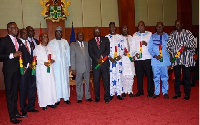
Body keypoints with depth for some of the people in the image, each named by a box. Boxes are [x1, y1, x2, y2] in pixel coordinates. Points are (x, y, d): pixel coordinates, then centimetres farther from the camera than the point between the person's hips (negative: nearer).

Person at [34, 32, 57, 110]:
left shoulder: (50, 48, 16)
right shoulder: (37, 48, 0)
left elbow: (54, 57, 12)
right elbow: (35, 59, -7)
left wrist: (52, 60, -10)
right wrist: (44, 63, -18)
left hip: (50, 69, 5)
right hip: (41, 70, -4)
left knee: (51, 85, 3)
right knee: (42, 86, -3)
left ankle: (51, 102, 11)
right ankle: (43, 104, 4)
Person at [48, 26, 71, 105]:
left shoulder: (65, 42, 11)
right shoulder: (51, 42, 5)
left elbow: (68, 53, 9)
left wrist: (69, 64, 4)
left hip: (64, 64, 2)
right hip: (55, 64, -2)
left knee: (65, 80, 3)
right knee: (57, 81, -2)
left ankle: (66, 98, 9)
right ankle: (57, 99, 4)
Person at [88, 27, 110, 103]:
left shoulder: (105, 39, 11)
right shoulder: (90, 42, 12)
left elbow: (108, 50, 0)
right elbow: (90, 53, 2)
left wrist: (102, 57, -13)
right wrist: (97, 60, -12)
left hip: (105, 63, 0)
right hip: (95, 64, 1)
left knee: (106, 81, 0)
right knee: (96, 81, 4)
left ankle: (106, 98, 10)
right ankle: (97, 98, 16)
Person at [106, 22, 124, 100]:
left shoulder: (120, 37, 11)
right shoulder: (106, 37, 7)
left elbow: (122, 48, 7)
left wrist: (120, 56, -9)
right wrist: (109, 57, -10)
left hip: (118, 59, 1)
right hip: (109, 60, -1)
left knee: (119, 75, 1)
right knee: (110, 76, -1)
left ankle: (119, 93, 7)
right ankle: (111, 94, 6)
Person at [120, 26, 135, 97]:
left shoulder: (131, 37, 16)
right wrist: (122, 52, -18)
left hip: (130, 59, 4)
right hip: (123, 59, -3)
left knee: (131, 76, 3)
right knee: (123, 76, -2)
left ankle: (130, 91, 13)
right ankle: (124, 91, 10)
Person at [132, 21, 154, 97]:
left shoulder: (149, 34, 8)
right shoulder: (135, 35, 16)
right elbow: (133, 46, 11)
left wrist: (146, 44, -16)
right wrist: (135, 53, -5)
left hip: (147, 57, -2)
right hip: (137, 58, 3)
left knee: (149, 75, -1)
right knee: (139, 75, 6)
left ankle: (150, 91, 9)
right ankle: (140, 91, 17)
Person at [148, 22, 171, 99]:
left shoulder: (166, 36, 10)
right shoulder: (152, 36, 9)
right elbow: (149, 48, 5)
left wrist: (169, 61, 1)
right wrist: (155, 56, -11)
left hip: (165, 60, 0)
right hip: (155, 61, 0)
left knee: (165, 77, 2)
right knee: (156, 77, 5)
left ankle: (165, 92, 12)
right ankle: (156, 92, 13)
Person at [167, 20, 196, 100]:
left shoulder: (188, 33, 4)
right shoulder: (172, 34, 12)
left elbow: (193, 44, 0)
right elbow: (169, 45, 10)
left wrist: (187, 47, -19)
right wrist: (171, 53, -6)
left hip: (186, 59, -2)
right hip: (176, 59, 2)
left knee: (186, 76, 2)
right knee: (176, 76, 7)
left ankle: (187, 94, 13)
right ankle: (177, 93, 19)